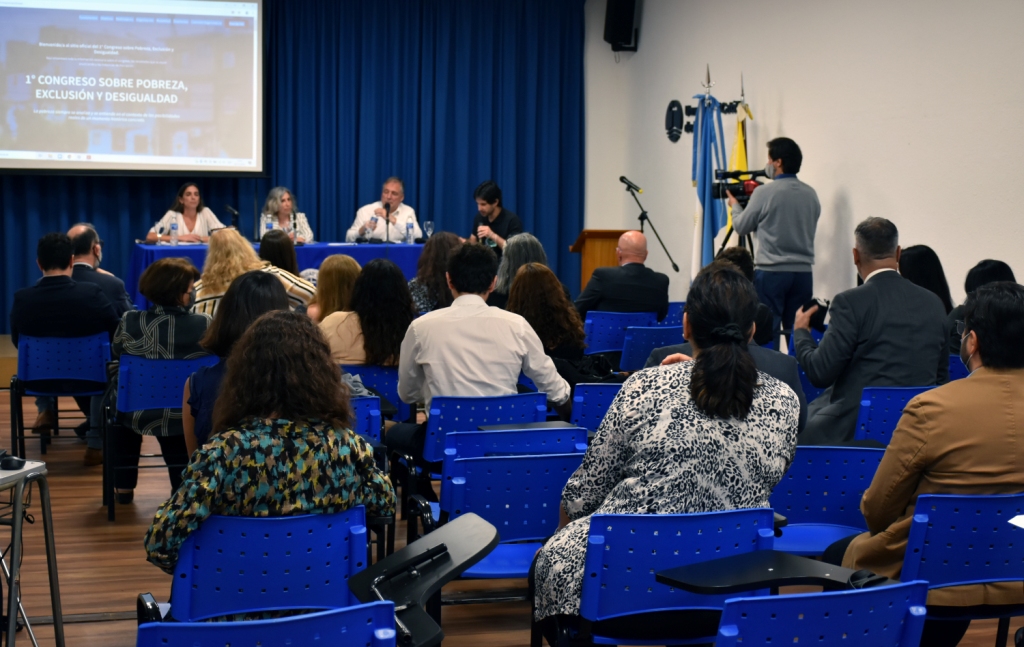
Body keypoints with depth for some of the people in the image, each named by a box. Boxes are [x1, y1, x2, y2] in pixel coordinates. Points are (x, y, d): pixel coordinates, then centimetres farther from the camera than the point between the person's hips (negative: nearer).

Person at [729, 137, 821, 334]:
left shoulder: (765, 193, -8)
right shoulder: (811, 195, 7)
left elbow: (741, 227, 3)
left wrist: (735, 205, 23)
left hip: (771, 273, -5)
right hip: (803, 273, 5)